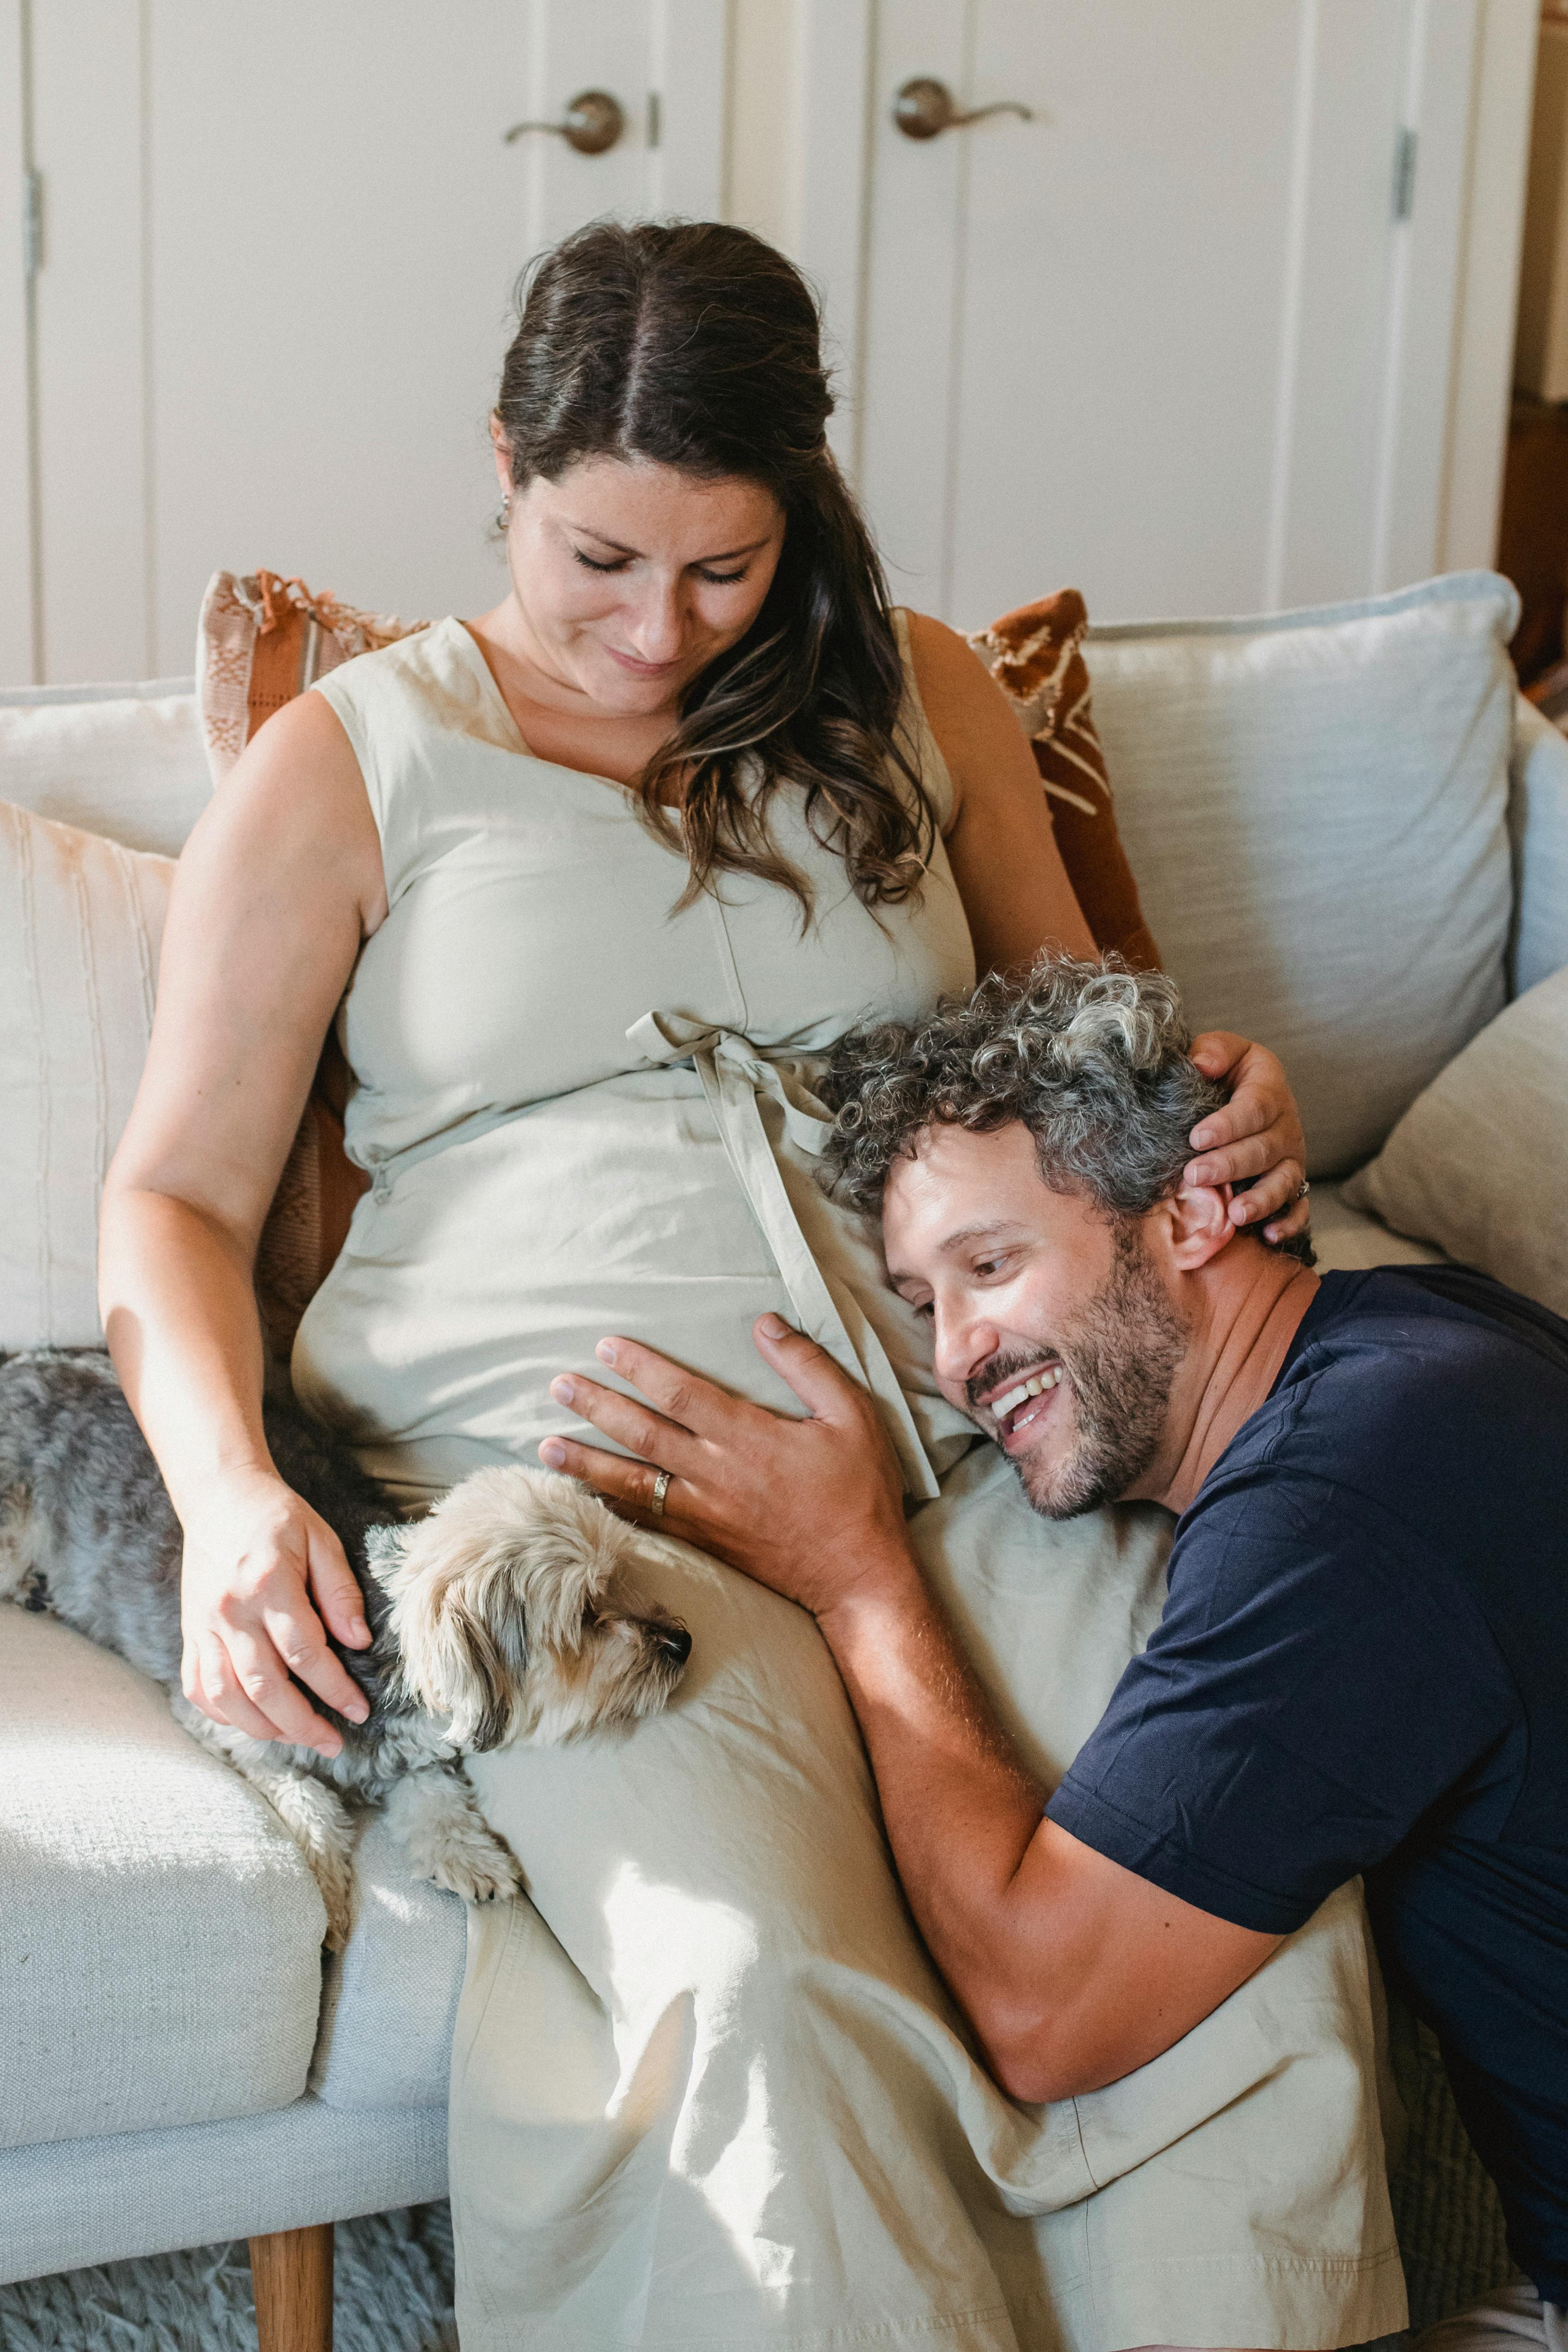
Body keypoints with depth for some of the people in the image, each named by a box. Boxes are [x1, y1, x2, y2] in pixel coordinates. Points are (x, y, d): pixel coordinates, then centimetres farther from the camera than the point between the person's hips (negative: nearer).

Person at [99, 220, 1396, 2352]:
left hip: (956, 1433, 3)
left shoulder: (913, 695, 18)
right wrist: (223, 1486, -10)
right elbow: (177, 1195, 9)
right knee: (774, 2000, -31)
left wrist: (1221, 1101, 2)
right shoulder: (349, 764, 10)